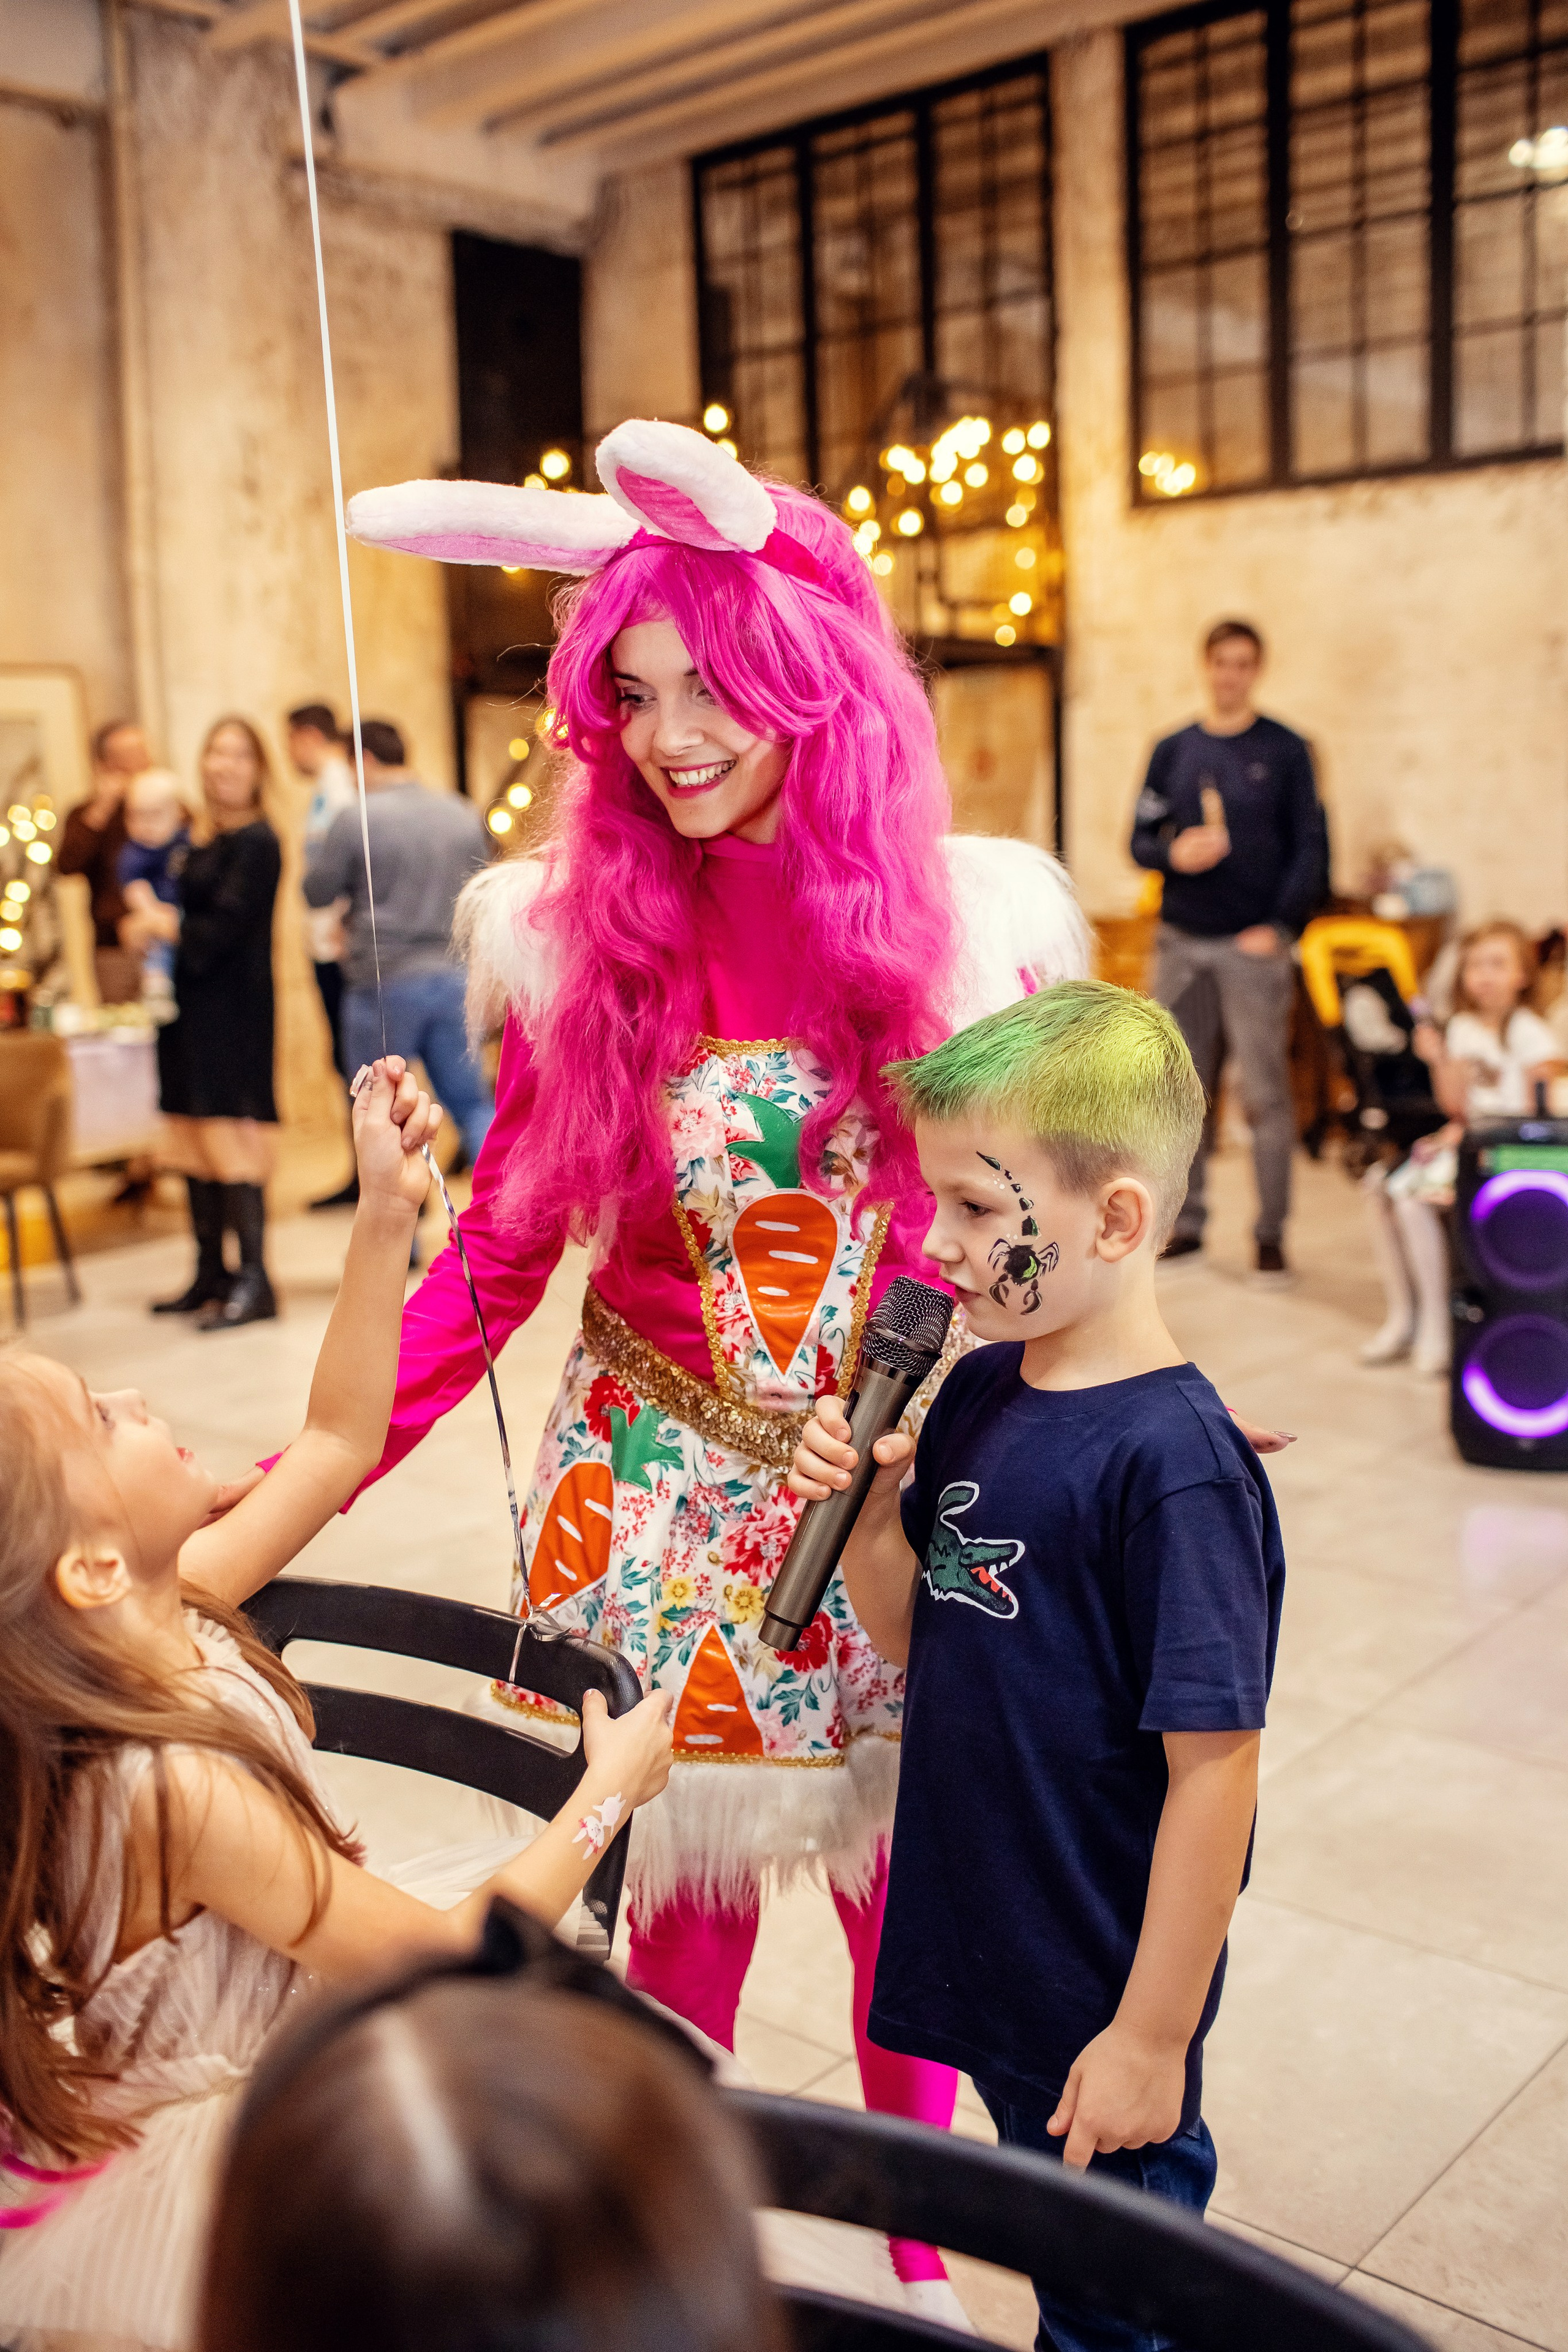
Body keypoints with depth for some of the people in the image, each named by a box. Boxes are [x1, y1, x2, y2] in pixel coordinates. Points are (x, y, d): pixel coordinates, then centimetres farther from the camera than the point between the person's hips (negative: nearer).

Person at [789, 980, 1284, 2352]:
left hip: (1101, 1996, -7)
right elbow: (912, 1638, 8)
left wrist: (1153, 2036, -16)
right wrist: (866, 1508, -11)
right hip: (981, 1943, 7)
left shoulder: (1173, 1463, -26)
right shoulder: (979, 1394, -2)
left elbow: (1214, 1772, -22)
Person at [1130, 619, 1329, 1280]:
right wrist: (1175, 855, -11)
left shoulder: (1284, 751, 3)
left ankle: (1271, 1233, 3)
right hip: (1181, 944, 3)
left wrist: (1278, 926, -11)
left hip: (1255, 946, -3)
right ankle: (1186, 1222, 16)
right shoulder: (1173, 751, 12)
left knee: (1265, 1093, -3)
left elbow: (1311, 849, 0)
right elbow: (1141, 840, 12)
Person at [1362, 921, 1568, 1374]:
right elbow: (1457, 1104, 10)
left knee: (1415, 1199, -26)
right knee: (1379, 1187, -7)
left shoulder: (1528, 1031, -9)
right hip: (1468, 1138, 8)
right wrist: (1439, 1061, -5)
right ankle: (1402, 1317, 2)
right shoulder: (1463, 1027, 10)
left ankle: (1437, 1325, -14)